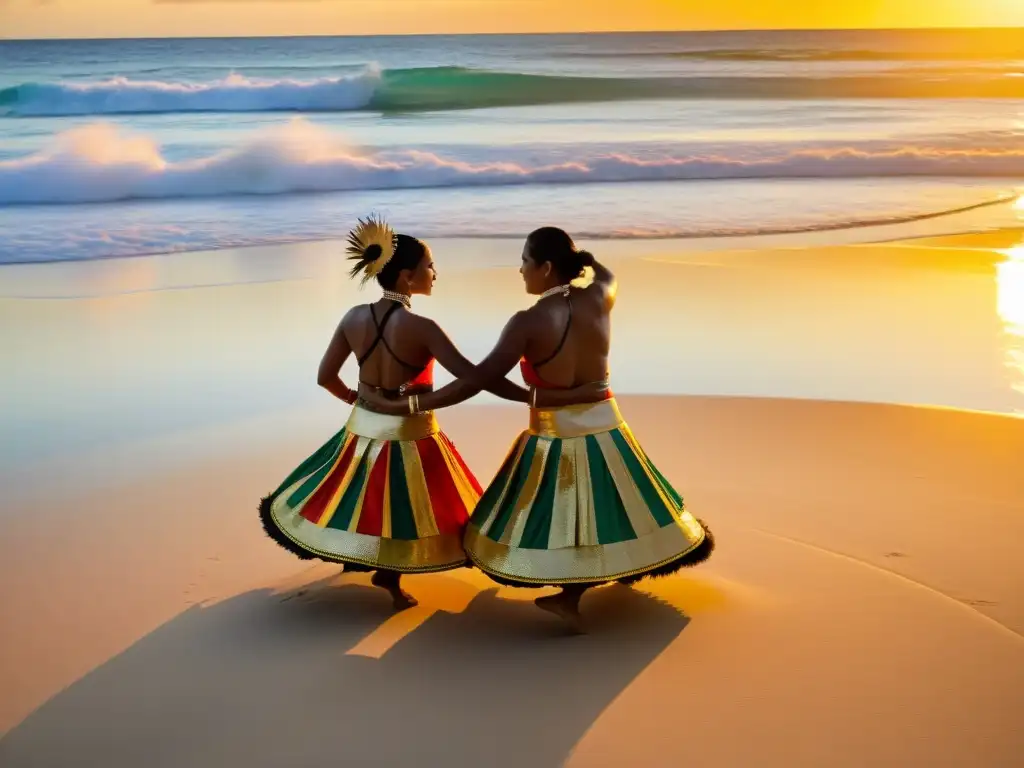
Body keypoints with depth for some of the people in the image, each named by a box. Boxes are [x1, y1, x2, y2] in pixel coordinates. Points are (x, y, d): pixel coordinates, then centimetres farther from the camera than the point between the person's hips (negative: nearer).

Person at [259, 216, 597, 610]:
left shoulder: (354, 317, -7)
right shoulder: (420, 328, -24)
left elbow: (325, 376, 1)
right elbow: (473, 376, -28)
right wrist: (536, 396, -26)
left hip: (363, 428, 5)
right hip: (409, 435, -5)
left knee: (358, 498, 27)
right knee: (404, 510, 16)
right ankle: (390, 575, 27)